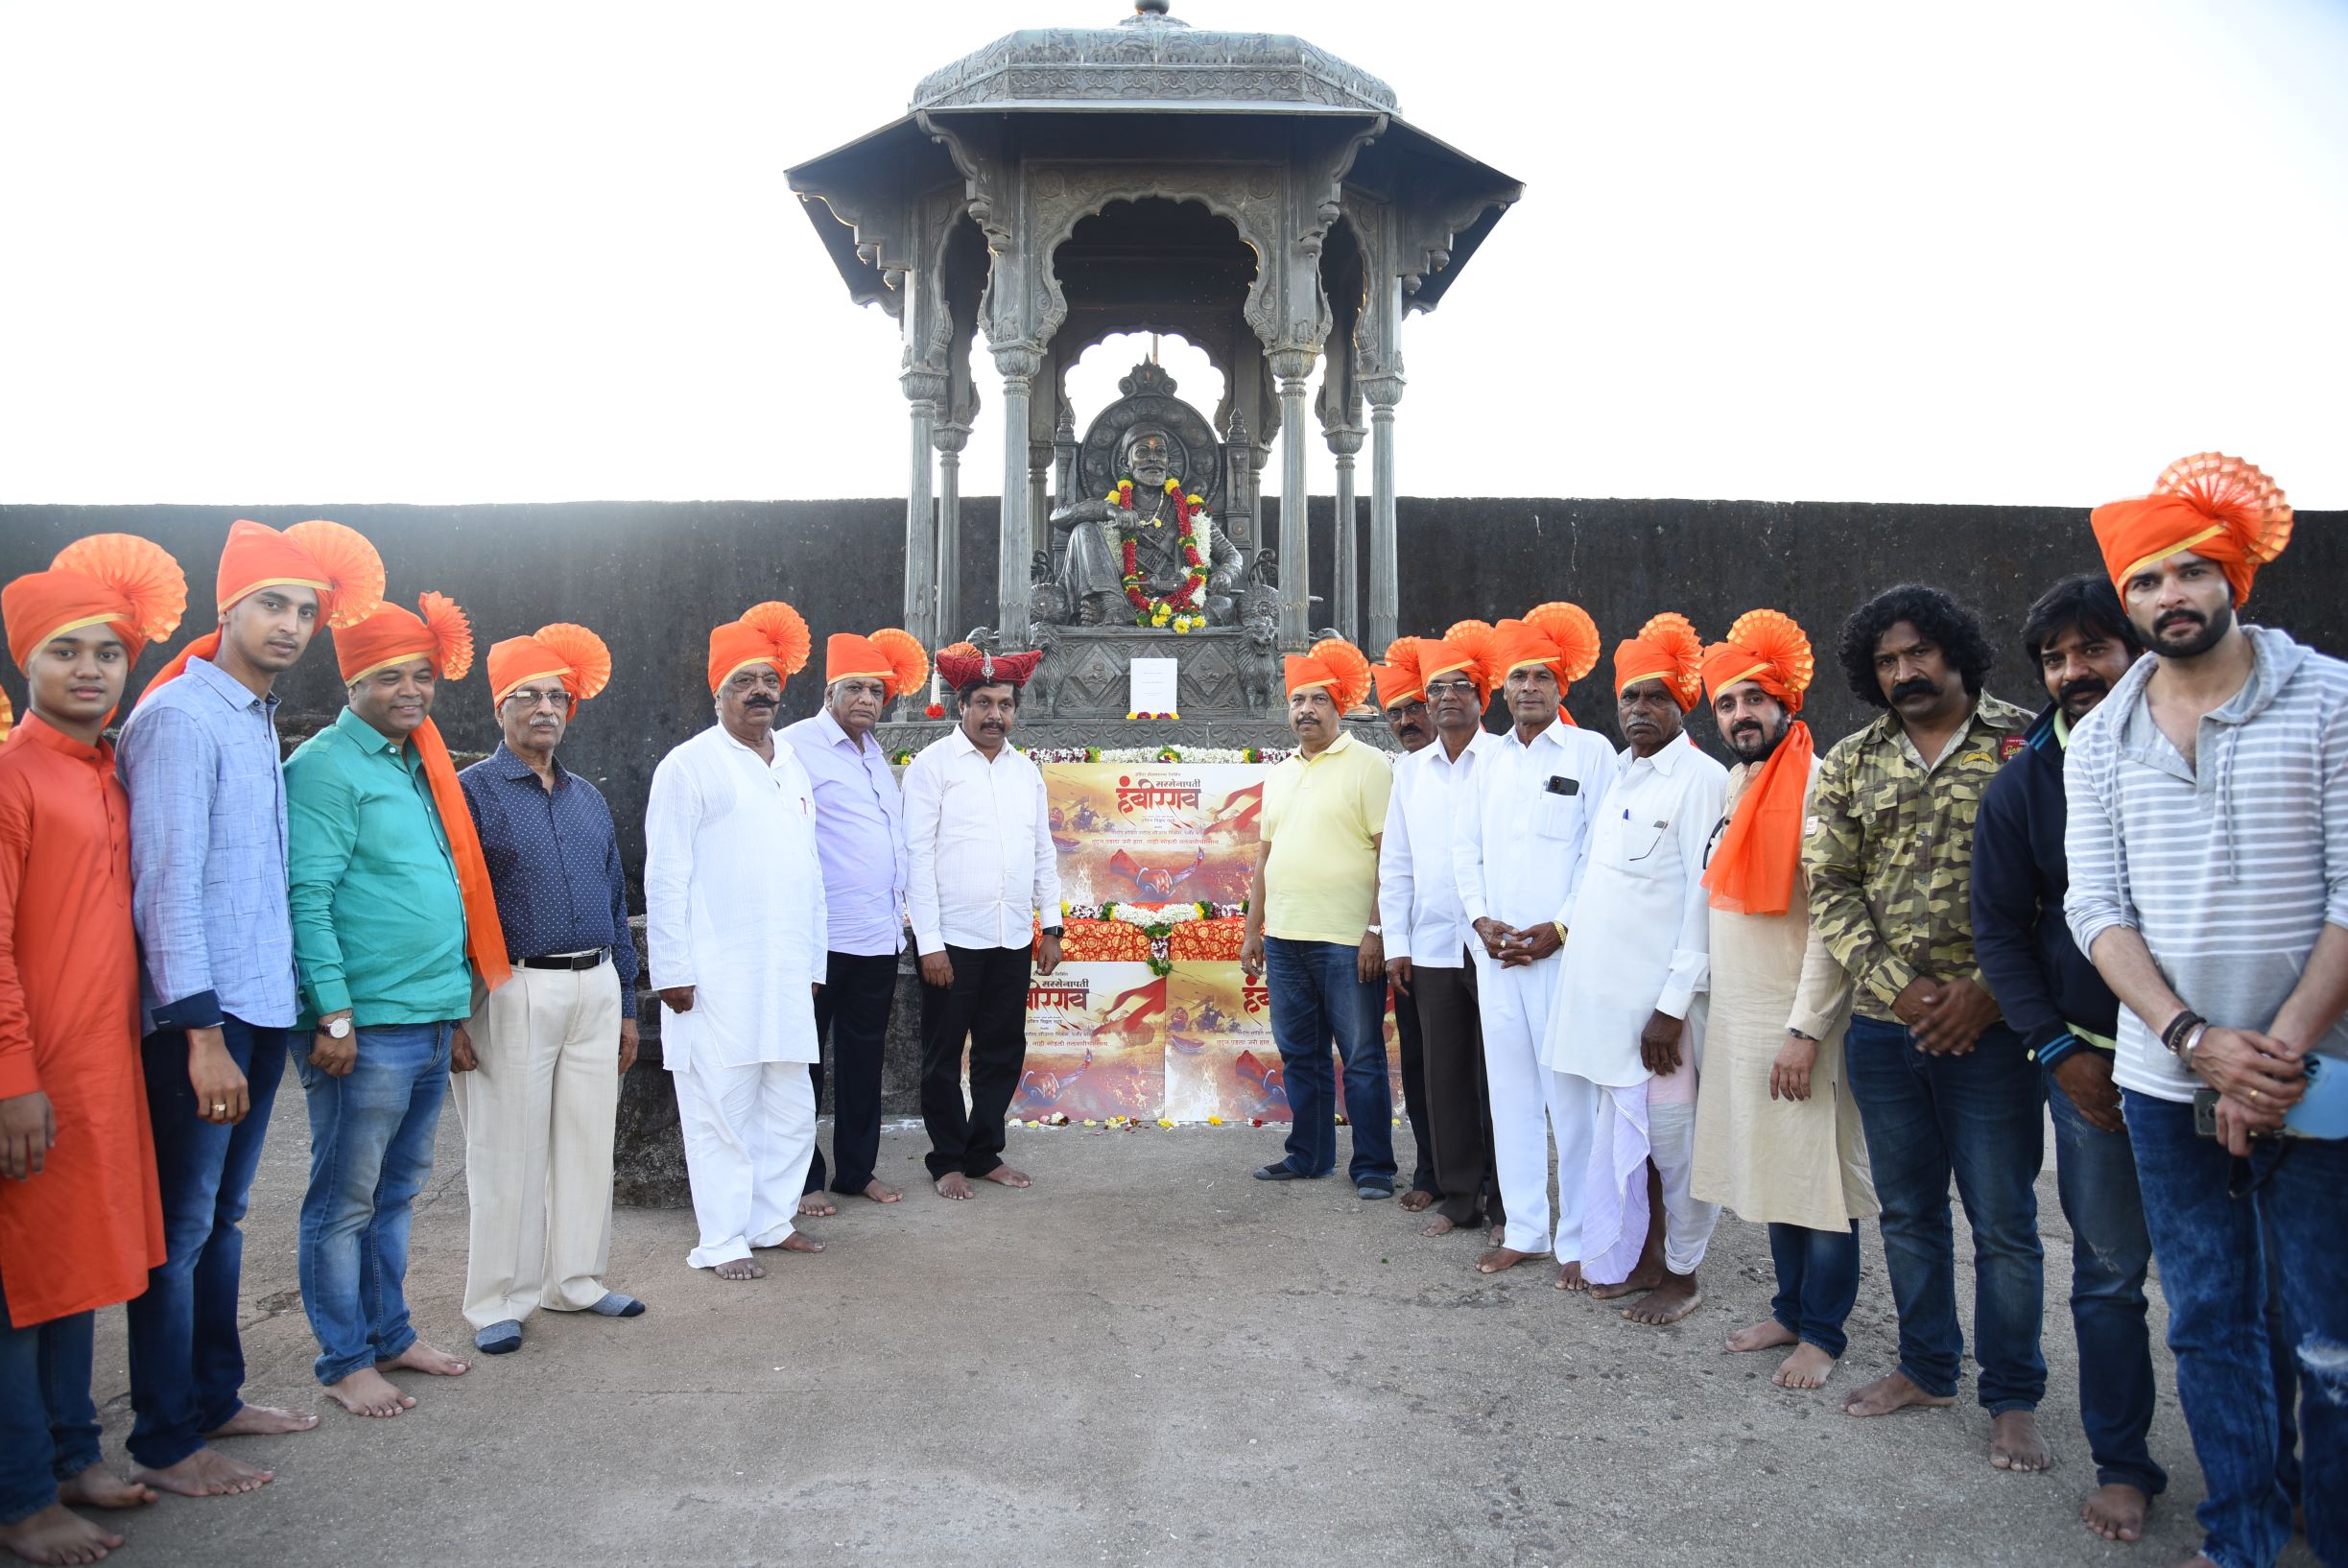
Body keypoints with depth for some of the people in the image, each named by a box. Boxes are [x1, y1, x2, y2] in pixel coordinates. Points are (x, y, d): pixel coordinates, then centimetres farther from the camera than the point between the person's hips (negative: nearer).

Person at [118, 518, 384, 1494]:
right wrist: (202, 1031, -19)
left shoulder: (262, 722, 15)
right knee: (180, 1226, 1)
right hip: (200, 1018, -8)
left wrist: (289, 1005, 13)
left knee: (222, 1215, 17)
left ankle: (214, 1399, 29)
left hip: (261, 1009, 8)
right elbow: (168, 882, -16)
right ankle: (165, 1442, 12)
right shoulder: (181, 717, -11)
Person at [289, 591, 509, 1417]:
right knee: (346, 1197, 3)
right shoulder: (325, 767, -10)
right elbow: (308, 901, -16)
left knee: (397, 1191, 17)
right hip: (366, 1027, -8)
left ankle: (390, 1333, 28)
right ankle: (344, 1361, 14)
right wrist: (333, 1015, -20)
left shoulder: (419, 765, 16)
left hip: (432, 1022, 8)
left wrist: (458, 1006, 18)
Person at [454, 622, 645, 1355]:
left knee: (589, 1141, 11)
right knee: (508, 1151, 2)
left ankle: (576, 1279, 25)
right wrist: (453, 1016, -11)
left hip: (595, 988, 6)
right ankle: (498, 1302, 14)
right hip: (513, 991, -6)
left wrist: (626, 1005, 16)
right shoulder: (470, 792, -3)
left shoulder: (588, 799, 15)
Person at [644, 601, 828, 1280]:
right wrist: (671, 969, -11)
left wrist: (813, 961, 17)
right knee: (721, 1108, -1)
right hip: (717, 977, -6)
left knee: (792, 1107, 11)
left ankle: (771, 1220, 26)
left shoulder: (793, 766, 16)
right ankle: (722, 1242, 11)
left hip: (786, 975, 6)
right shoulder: (689, 765, -3)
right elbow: (666, 876, -7)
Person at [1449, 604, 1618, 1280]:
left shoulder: (1591, 752, -1)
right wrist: (1481, 920, 0)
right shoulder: (1489, 760, 15)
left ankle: (1580, 1240, 7)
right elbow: (1465, 847, 15)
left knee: (1571, 1092, -4)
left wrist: (1561, 928, -12)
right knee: (1510, 1089, 9)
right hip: (1493, 949, 5)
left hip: (1564, 947, -5)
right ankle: (1525, 1228, 20)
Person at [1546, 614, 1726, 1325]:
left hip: (1660, 998, -7)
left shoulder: (1700, 779, -9)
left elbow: (1704, 899, -14)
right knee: (1621, 1133, 15)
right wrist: (1561, 924, 10)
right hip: (1604, 991, 7)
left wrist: (1673, 1005, -17)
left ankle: (1681, 1276, 18)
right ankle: (1640, 1258, 28)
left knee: (1671, 1140, 3)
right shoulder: (1618, 775, 14)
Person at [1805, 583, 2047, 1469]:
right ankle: (1926, 1366, 33)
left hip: (1989, 1024, -4)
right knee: (1907, 1210, 16)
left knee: (2003, 1220, 5)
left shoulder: (2022, 745, -3)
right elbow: (1830, 886, 3)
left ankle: (2013, 1398, 21)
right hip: (1882, 1025, 4)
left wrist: (1988, 989, -14)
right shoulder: (1849, 764, 8)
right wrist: (1893, 985, -8)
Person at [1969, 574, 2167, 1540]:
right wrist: (2059, 1051, -3)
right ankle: (2122, 1463, 19)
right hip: (2095, 1062, 0)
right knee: (2108, 1273, 7)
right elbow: (2000, 929, 5)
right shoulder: (2021, 785, 2)